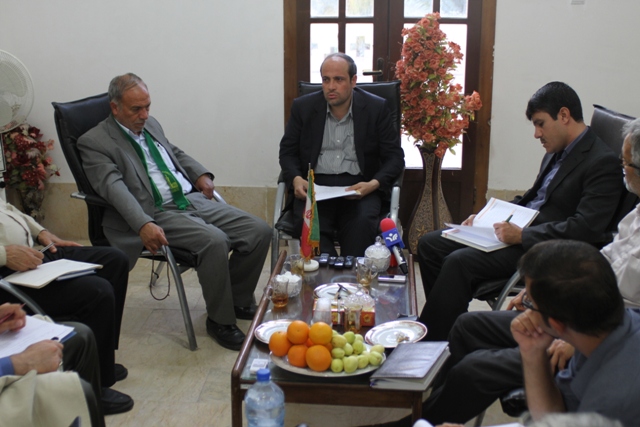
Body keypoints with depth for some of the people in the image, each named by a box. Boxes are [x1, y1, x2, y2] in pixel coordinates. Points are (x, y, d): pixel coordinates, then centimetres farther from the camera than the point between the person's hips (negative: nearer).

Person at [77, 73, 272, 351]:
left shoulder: (150, 124, 20)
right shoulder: (94, 142, -4)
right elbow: (114, 188, -18)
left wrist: (201, 174, 17)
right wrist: (144, 225, -33)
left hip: (194, 200, 8)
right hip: (157, 214, -8)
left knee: (259, 231, -7)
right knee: (214, 241, -33)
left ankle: (238, 300, 14)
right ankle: (219, 320, -11)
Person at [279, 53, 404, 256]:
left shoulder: (376, 108, 3)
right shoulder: (303, 107, 7)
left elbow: (394, 156, 3)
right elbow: (288, 151, 12)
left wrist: (374, 184, -16)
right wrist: (296, 179, -10)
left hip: (359, 186, -1)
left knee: (362, 222, -32)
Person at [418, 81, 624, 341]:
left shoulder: (602, 162, -13)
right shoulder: (557, 153, 14)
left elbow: (586, 228, -22)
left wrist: (522, 235, -26)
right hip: (520, 229, 10)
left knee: (458, 262, -27)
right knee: (429, 244, 2)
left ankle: (432, 343, -16)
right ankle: (445, 322, 7)